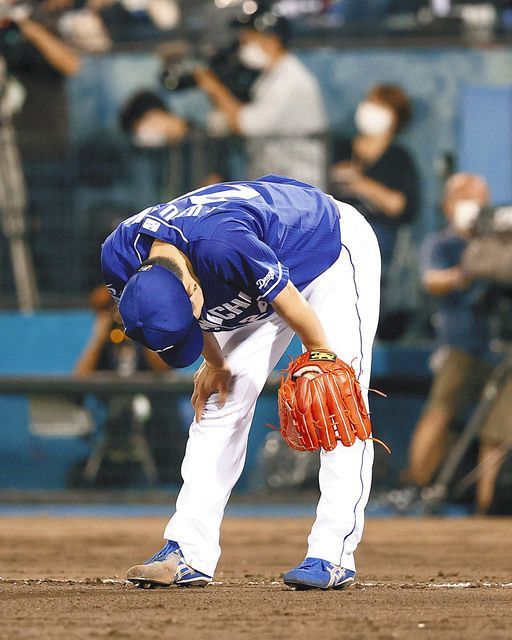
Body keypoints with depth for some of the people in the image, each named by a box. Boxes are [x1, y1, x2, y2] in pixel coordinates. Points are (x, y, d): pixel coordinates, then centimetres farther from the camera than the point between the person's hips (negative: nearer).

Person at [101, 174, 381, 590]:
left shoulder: (221, 244, -44)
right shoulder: (120, 257, -23)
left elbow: (286, 299, -28)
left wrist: (321, 357, -14)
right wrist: (213, 362, 4)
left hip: (333, 248, -7)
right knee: (219, 402, 0)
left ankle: (333, 555, -17)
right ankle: (188, 554, -1)